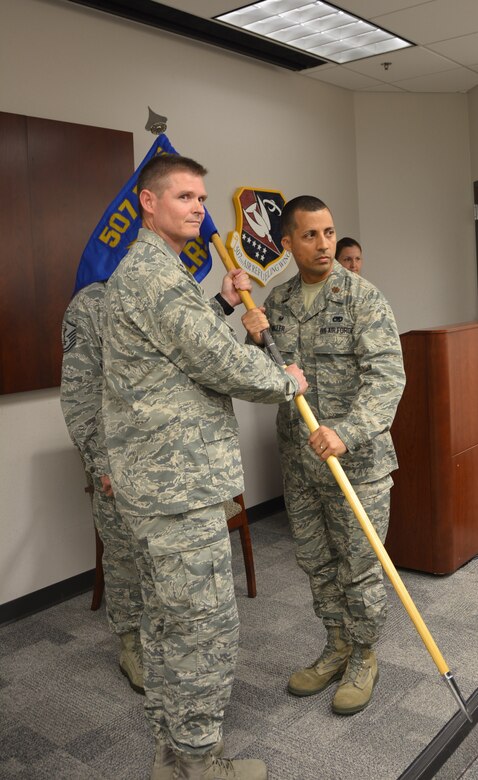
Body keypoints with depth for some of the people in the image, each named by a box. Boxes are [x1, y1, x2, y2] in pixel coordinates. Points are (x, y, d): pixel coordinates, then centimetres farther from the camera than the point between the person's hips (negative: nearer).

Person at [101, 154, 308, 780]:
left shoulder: (144, 268, 19)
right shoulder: (154, 270, -16)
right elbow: (220, 363, -18)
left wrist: (222, 303, 16)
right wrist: (286, 381, -2)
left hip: (152, 481, 11)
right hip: (179, 483, -11)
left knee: (167, 619, 18)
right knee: (206, 625, 0)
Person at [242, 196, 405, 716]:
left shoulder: (362, 297, -9)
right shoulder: (275, 303, 7)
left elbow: (386, 375, -18)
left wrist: (347, 431, -32)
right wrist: (256, 342, -10)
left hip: (356, 459, -5)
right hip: (299, 461, 5)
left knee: (358, 567, 7)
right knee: (315, 563, 17)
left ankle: (363, 659, 29)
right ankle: (337, 648, 37)